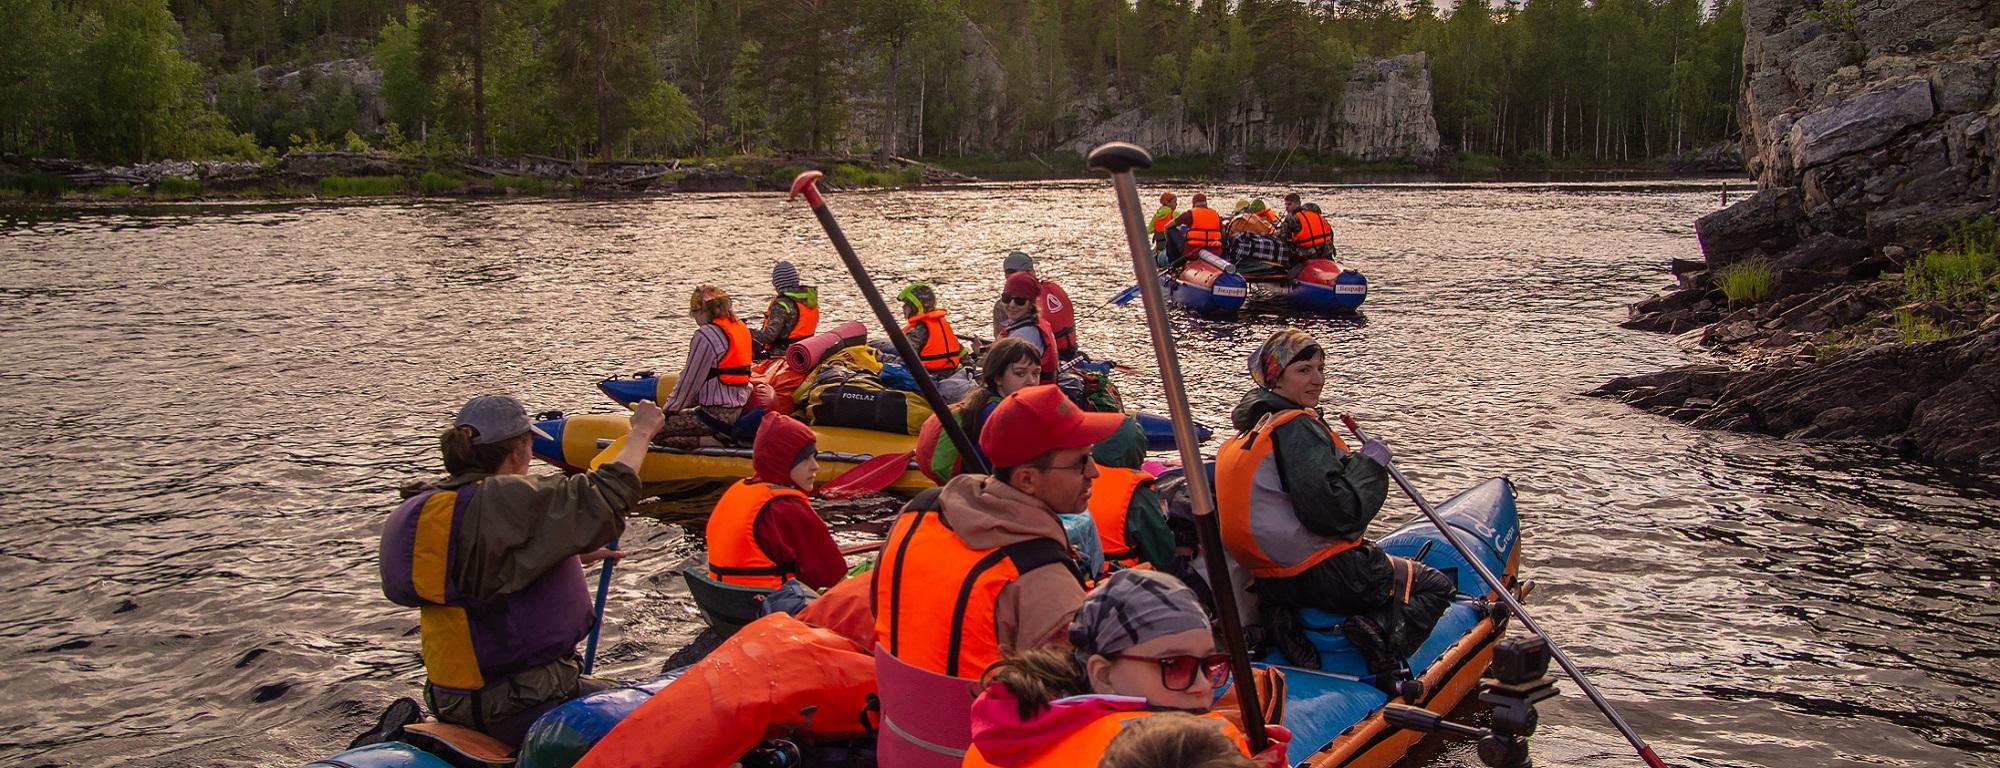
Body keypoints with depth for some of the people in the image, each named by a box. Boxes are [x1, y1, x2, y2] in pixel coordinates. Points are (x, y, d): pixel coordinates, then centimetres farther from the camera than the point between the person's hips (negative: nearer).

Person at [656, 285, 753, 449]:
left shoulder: (705, 335, -15)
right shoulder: (741, 327, 11)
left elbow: (690, 380, -11)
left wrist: (668, 409, 4)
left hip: (718, 414, -9)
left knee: (655, 432, -4)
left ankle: (714, 440, -11)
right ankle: (723, 436, 10)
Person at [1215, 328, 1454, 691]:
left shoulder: (1254, 426, 13)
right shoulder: (1297, 428, -17)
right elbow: (1335, 512, -25)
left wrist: (1354, 461, 11)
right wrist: (1370, 462, -11)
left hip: (1273, 579, 8)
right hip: (1321, 576, -8)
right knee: (1436, 585, 9)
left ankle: (1293, 621, 8)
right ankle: (1386, 642, -19)